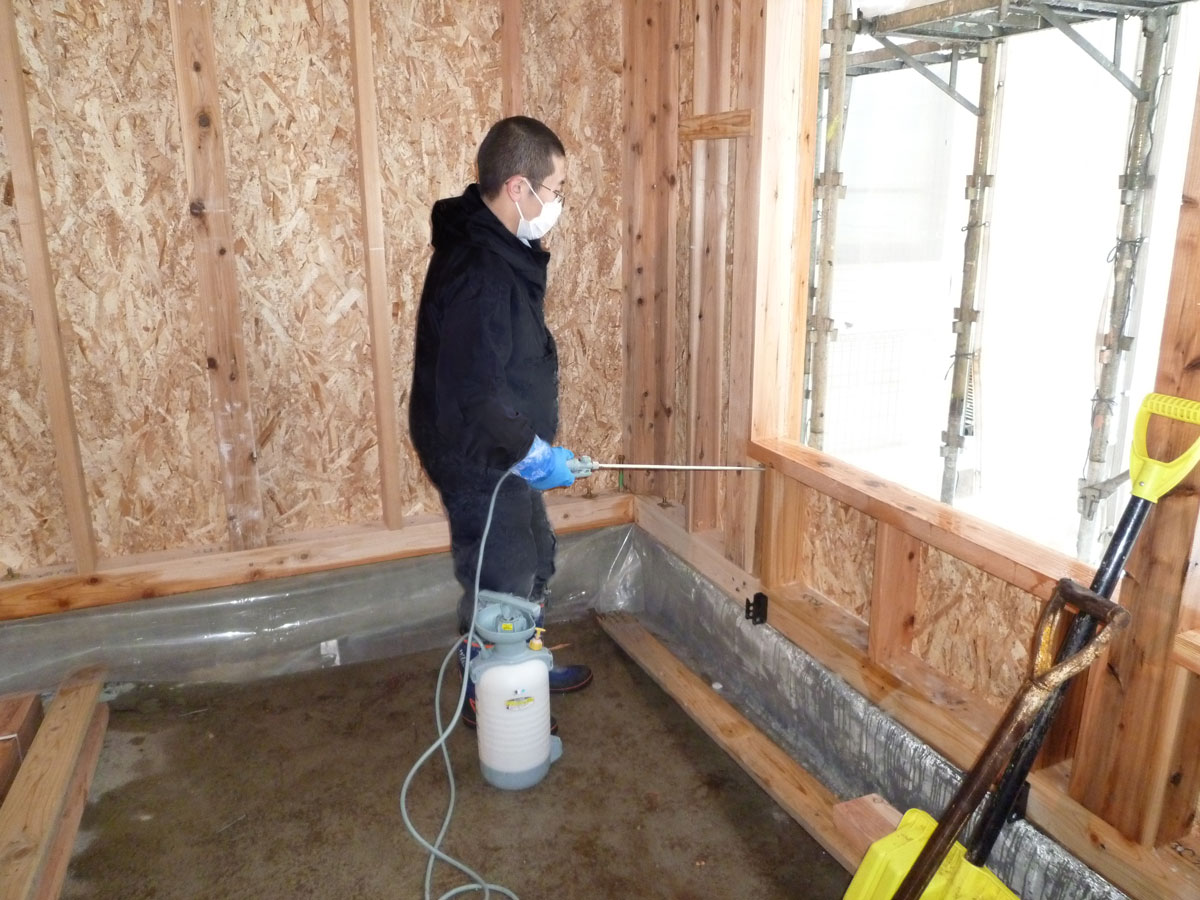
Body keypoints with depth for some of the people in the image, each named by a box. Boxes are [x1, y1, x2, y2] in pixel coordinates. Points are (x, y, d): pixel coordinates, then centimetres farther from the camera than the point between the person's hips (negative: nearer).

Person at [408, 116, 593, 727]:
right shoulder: (477, 271, -28)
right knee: (501, 583, 7)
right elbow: (475, 390, -31)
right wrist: (535, 453, -19)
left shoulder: (500, 249, 6)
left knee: (535, 558, 24)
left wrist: (530, 447, 16)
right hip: (477, 458, -10)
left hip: (503, 451, 10)